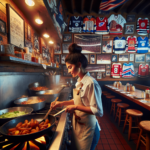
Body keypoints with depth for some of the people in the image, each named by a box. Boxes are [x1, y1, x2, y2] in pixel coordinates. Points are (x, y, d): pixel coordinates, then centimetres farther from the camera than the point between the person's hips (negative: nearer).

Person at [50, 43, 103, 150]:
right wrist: (62, 103, 2)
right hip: (77, 126, 8)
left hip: (87, 130, -8)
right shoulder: (80, 82, 1)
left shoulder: (91, 83, -26)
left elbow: (98, 111, -25)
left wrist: (75, 107, -25)